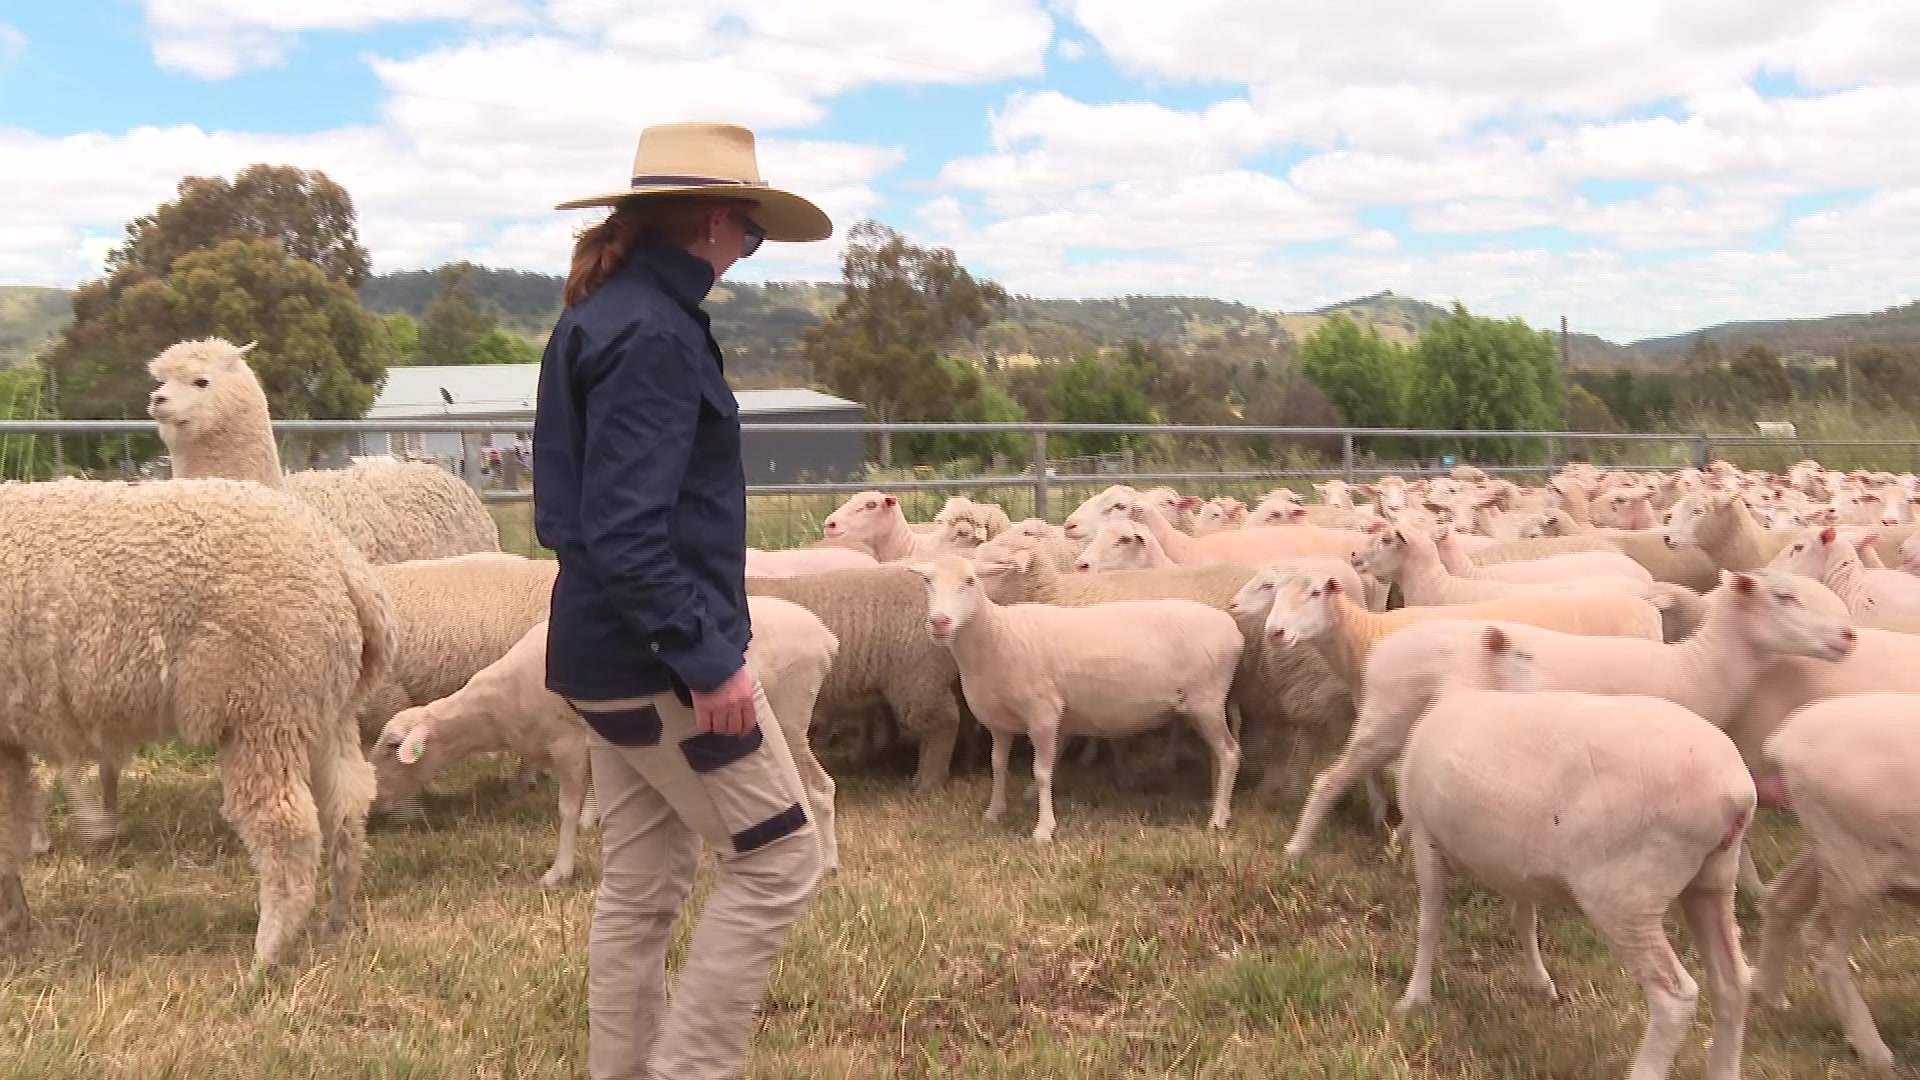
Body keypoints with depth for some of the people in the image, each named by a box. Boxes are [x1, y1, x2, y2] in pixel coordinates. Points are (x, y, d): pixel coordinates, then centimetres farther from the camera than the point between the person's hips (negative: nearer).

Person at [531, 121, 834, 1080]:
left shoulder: (603, 313, 12)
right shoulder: (653, 331, -18)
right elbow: (626, 528, -24)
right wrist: (707, 658, -22)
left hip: (611, 650, 10)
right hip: (657, 656, -10)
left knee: (642, 885, 16)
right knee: (776, 860, 1)